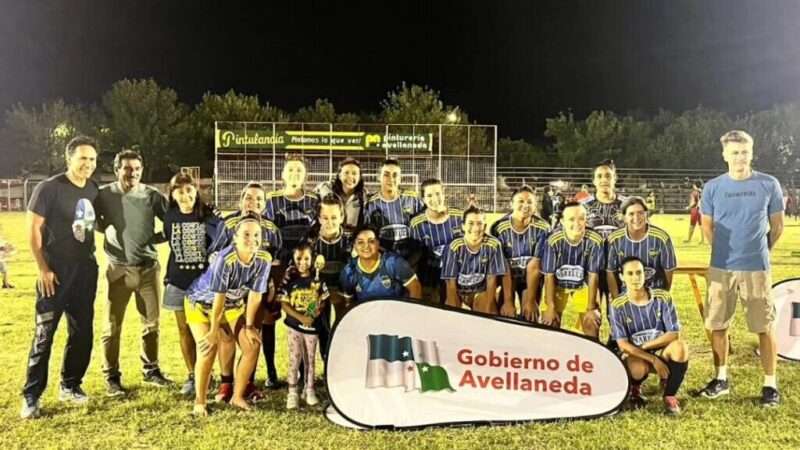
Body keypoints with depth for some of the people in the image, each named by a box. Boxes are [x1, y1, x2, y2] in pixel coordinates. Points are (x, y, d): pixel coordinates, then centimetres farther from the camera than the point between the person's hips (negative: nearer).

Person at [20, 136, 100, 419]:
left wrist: (91, 259, 11)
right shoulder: (49, 188, -10)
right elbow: (33, 230, -11)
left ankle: (70, 385, 25)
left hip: (86, 271, 6)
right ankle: (31, 396, 7)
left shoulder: (94, 190, 7)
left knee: (82, 332, 10)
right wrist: (42, 269, -14)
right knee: (44, 334, -2)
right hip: (56, 272, -5)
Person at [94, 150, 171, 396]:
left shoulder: (152, 195, 0)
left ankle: (151, 370, 26)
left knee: (151, 323, 11)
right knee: (112, 326, 2)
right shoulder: (104, 194, -2)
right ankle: (112, 377, 15)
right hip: (119, 269, -2)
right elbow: (93, 222, 11)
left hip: (149, 267, 2)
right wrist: (110, 228, -3)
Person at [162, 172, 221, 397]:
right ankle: (192, 376, 22)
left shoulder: (209, 215, -8)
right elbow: (172, 246, 12)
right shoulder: (170, 216, 1)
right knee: (184, 330, 9)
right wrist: (167, 277, 10)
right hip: (179, 282, 3)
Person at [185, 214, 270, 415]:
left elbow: (255, 295, -14)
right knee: (208, 349, -18)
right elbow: (219, 297, -29)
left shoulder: (264, 259, -24)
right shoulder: (225, 259, -37)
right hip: (201, 303, -5)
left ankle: (238, 396, 13)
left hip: (233, 305, 5)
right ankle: (199, 401, 1)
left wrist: (249, 326, -8)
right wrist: (214, 330, -20)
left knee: (252, 346, -3)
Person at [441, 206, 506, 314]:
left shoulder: (493, 245, -19)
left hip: (481, 291, 1)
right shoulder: (454, 247, -20)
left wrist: (487, 308, -15)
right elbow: (450, 282, -14)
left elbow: (492, 279, -11)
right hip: (458, 291, 0)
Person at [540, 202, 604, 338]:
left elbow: (593, 276, -16)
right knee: (549, 325, -9)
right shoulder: (554, 240, -27)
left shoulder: (595, 240, -25)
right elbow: (549, 276, -17)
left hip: (583, 287, 1)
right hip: (557, 286, 0)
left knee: (592, 322, -12)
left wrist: (591, 309, -14)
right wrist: (550, 307, -17)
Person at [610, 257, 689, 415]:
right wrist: (653, 359, -23)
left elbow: (674, 334, -12)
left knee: (680, 346, -33)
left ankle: (669, 396, -11)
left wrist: (645, 346, -16)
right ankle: (635, 388, 6)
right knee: (638, 369, -37)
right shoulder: (618, 305, -12)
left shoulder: (662, 297, -9)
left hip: (661, 352, 1)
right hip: (635, 355, -1)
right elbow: (623, 344, -15)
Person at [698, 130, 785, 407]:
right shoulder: (713, 188, 1)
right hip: (721, 268, 2)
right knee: (717, 325, 8)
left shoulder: (769, 185, -2)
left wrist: (759, 251, 12)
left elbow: (777, 226, 7)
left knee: (765, 327, 2)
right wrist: (725, 251, 12)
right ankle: (721, 379, 22)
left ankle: (770, 385, 15)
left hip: (757, 268, -2)